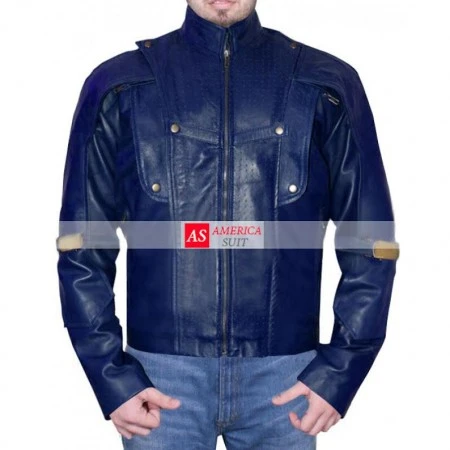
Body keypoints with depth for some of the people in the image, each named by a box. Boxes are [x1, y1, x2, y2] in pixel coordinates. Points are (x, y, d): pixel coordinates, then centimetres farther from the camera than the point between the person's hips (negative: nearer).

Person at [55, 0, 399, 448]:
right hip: (160, 376, 0)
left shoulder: (329, 87, 1)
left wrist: (340, 371, -2)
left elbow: (371, 243, 4)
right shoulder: (118, 88, 0)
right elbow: (82, 246, 3)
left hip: (285, 376, 1)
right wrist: (111, 375, -3)